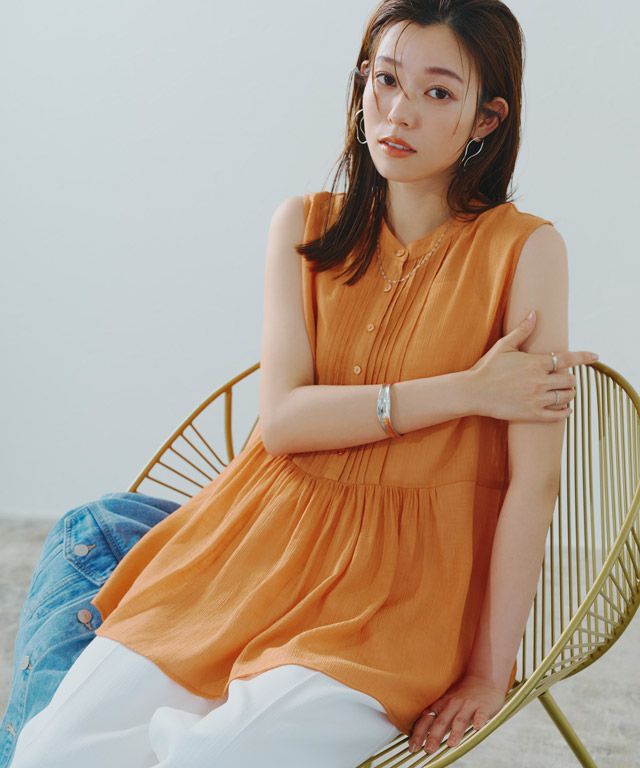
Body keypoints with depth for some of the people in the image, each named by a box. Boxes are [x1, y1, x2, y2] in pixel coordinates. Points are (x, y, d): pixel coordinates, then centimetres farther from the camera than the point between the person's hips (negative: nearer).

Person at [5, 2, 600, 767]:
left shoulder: (524, 249, -8)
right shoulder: (304, 226, 5)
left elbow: (534, 480, -11)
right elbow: (282, 417, -6)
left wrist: (491, 674, -13)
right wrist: (466, 390, -14)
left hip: (404, 578, -3)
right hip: (263, 544, 4)